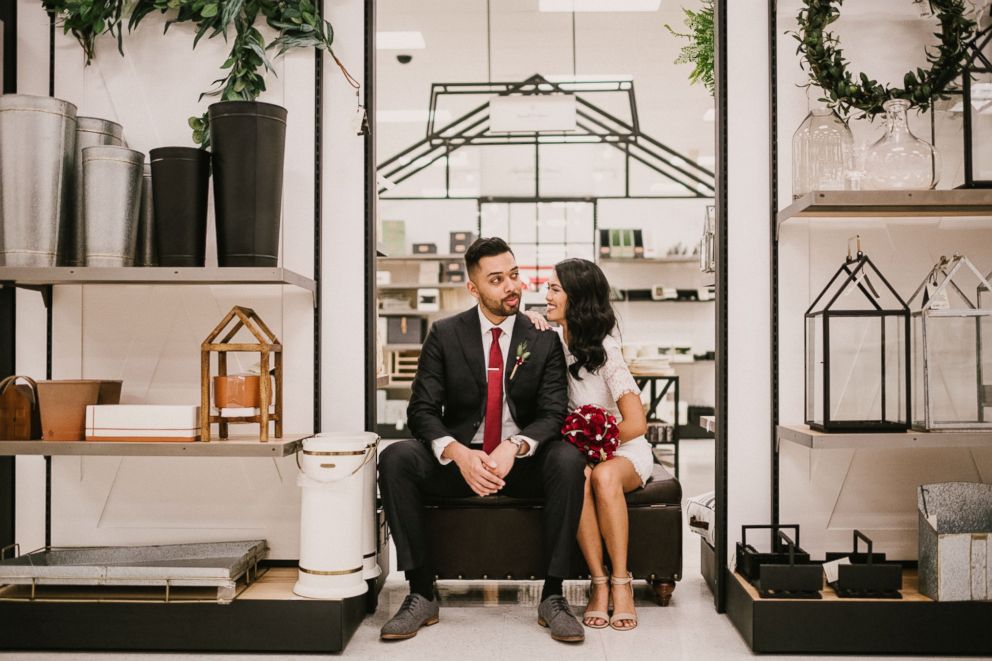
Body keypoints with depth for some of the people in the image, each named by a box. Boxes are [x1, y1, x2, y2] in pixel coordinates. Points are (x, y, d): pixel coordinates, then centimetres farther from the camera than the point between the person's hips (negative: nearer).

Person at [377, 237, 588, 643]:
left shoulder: (544, 340, 0)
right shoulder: (444, 335, 0)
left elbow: (553, 413, -6)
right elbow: (422, 410, -6)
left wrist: (514, 447, -29)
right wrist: (459, 454, -27)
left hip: (523, 463, 0)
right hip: (459, 459, 1)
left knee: (568, 461, -32)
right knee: (396, 458, -27)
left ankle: (552, 596, -21)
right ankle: (421, 594, -20)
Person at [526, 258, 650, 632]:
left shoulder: (604, 349, -18)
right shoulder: (551, 338, -1)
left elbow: (636, 424, -20)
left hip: (624, 450, -3)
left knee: (604, 476, -37)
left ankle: (621, 583, -24)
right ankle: (599, 583, -22)